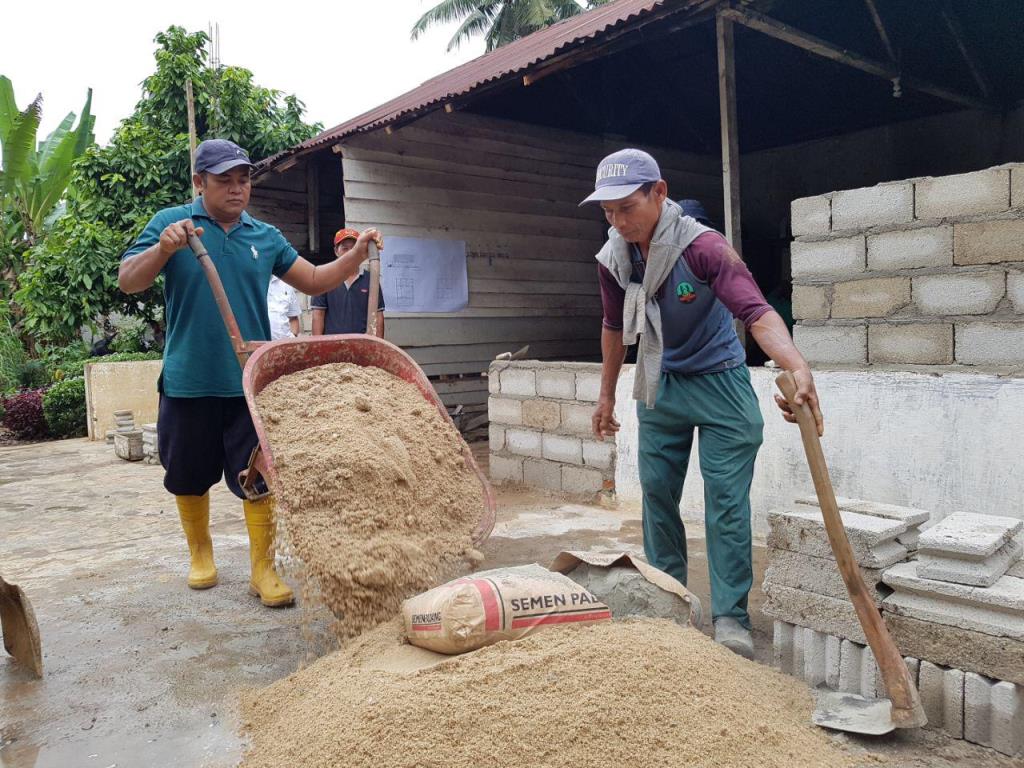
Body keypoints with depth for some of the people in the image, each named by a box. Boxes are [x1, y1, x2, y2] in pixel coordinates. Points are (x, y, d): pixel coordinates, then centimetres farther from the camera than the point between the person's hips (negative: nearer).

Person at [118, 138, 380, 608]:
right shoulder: (169, 222, 1)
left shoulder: (266, 237, 9)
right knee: (189, 477, 14)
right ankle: (200, 553, 35)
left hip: (251, 383, 1)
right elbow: (128, 282, -7)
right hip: (189, 381, -1)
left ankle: (263, 570, 9)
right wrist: (165, 248, -25)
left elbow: (315, 281, 12)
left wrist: (357, 253, -2)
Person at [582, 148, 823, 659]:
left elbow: (756, 312, -36)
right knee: (657, 495, 11)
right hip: (660, 386, 5)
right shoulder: (613, 258, -7)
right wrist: (607, 397, 15)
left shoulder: (703, 247, -24)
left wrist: (798, 368, -54)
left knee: (726, 503, -4)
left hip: (719, 385, -5)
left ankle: (730, 617, 8)